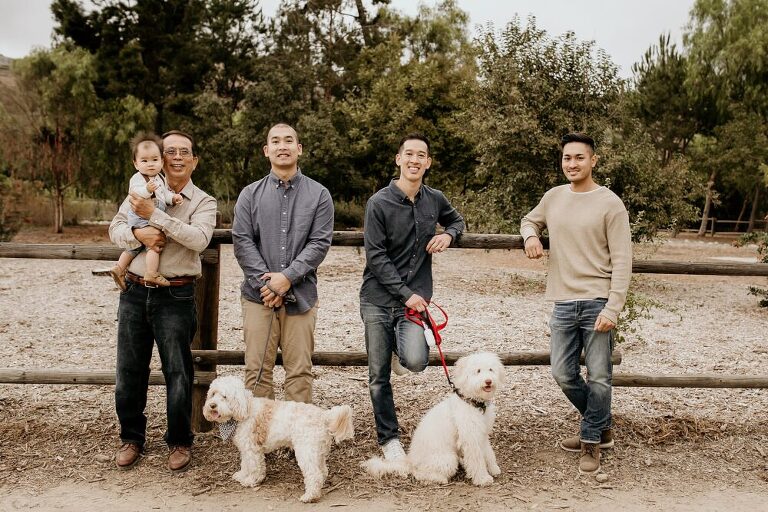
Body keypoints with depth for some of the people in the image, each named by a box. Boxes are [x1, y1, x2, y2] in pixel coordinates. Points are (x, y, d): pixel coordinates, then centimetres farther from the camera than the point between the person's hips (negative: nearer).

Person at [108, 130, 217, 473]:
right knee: (129, 369, 10)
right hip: (135, 292, 3)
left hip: (175, 297, -3)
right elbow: (115, 229, 2)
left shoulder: (203, 202, 1)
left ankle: (179, 441, 20)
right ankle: (131, 438, 28)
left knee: (178, 372, 2)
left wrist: (154, 215, -19)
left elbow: (199, 239, -17)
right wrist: (138, 234, -19)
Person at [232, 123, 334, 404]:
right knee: (257, 370, 3)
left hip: (301, 295, -1)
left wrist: (287, 277, -12)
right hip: (258, 295, 1)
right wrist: (265, 282, -10)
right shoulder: (250, 194, 9)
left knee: (300, 370, 3)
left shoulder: (319, 194, 6)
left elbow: (320, 242, -2)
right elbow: (242, 241, 1)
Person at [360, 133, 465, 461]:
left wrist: (449, 234, 4)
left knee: (415, 361, -20)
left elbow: (456, 219, 28)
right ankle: (389, 438, 22)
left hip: (414, 298, 2)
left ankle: (400, 350, 16)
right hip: (378, 299, -2)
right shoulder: (379, 203, -7)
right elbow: (376, 257, -10)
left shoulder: (435, 200, 5)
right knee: (379, 376, 4)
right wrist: (405, 293, -15)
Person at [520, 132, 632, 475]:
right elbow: (530, 220, 29)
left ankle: (591, 441, 19)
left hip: (597, 303, -5)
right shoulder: (553, 197, 9)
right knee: (563, 375, 9)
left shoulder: (610, 203, -6)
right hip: (563, 304, 5)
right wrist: (530, 235, 3)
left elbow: (622, 261, -8)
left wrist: (612, 309, -15)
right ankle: (601, 427, 32)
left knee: (598, 377, 0)